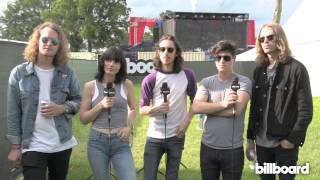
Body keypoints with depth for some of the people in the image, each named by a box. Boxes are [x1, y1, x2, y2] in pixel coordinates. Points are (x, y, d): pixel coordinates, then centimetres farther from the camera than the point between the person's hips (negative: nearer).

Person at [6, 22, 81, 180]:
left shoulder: (67, 73, 1)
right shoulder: (19, 73, -4)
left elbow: (78, 100, 8)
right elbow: (14, 113, -2)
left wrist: (62, 108, -13)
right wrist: (15, 146, -3)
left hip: (62, 145, 3)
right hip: (32, 147, -2)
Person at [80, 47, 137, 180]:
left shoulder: (127, 84, 1)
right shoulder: (90, 86, -1)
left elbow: (132, 109, 18)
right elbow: (83, 118, 1)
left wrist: (129, 127, 1)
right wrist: (101, 105, -13)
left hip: (121, 142, 0)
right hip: (97, 142, 0)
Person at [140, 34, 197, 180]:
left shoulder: (187, 75, -4)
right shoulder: (150, 80, -8)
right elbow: (142, 109, -3)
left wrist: (187, 120, -4)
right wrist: (156, 109, -23)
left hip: (176, 137, 1)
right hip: (154, 137, -1)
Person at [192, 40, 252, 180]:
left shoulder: (243, 82, -6)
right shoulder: (206, 82, 2)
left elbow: (236, 109, -20)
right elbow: (196, 107, -13)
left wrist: (207, 108, -10)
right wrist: (222, 104, -21)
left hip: (233, 149, -3)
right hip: (208, 147, 3)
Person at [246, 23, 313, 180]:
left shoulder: (296, 69, -8)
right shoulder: (259, 70, 9)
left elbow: (305, 110, -10)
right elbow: (254, 107, 10)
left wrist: (293, 139, -13)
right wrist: (250, 138, 8)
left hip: (285, 142, -5)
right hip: (262, 142, 5)